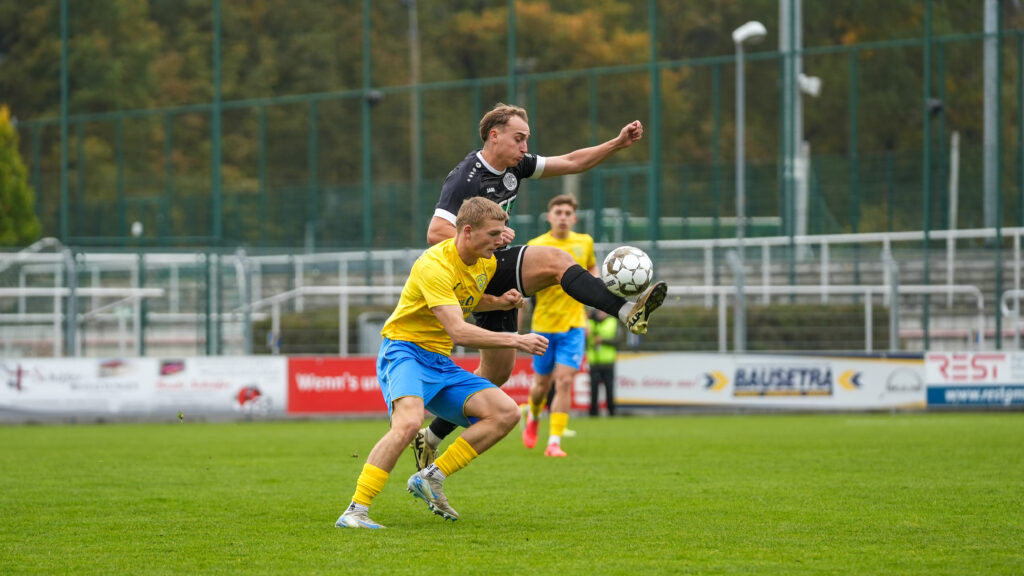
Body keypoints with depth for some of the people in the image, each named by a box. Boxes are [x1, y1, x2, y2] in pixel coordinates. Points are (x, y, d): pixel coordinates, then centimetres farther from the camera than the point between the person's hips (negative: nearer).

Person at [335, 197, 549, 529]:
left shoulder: (487, 263, 7)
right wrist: (516, 341, -27)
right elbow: (458, 332, -29)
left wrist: (500, 303, 10)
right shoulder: (434, 265, -21)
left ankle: (430, 478, -2)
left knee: (506, 413, -7)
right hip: (403, 350, -8)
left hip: (441, 364, 8)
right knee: (409, 422, -36)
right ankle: (355, 511, -32)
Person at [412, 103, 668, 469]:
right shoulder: (466, 178, -16)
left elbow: (571, 163, 12)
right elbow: (435, 233, -23)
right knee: (555, 260, -26)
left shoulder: (514, 166, 9)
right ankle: (628, 312, -41)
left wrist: (618, 144, 3)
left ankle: (431, 438, 22)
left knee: (498, 370, 13)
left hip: (497, 280, 10)